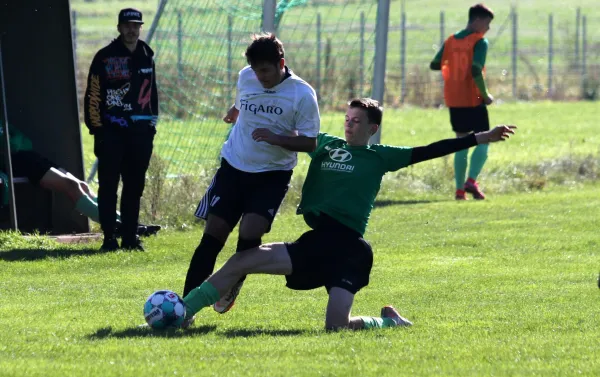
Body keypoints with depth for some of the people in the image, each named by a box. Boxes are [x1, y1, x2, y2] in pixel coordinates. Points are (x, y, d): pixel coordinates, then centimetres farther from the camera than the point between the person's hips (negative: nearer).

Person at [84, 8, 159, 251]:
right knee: (108, 185, -4)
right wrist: (97, 128, -10)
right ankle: (109, 238, -1)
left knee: (135, 186, 7)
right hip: (111, 131, -5)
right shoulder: (105, 57, -3)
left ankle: (130, 237, 13)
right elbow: (93, 95, -5)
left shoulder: (147, 57, 13)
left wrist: (152, 122, 14)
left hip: (140, 131, 5)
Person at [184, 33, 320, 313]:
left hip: (272, 174, -3)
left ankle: (231, 287, 7)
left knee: (250, 232, -21)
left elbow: (309, 142, -11)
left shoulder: (302, 94, -13)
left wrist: (275, 138, -25)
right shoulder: (246, 77, 0)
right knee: (213, 232, -5)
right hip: (233, 166, 3)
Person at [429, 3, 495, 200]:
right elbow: (476, 71, -20)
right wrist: (485, 95, -10)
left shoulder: (451, 40, 9)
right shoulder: (479, 41, -11)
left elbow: (434, 65, 11)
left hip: (454, 100, 6)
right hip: (473, 100, -6)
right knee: (482, 141, 2)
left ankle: (460, 189, 6)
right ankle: (471, 181, -17)